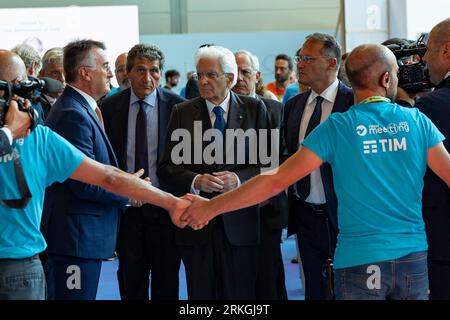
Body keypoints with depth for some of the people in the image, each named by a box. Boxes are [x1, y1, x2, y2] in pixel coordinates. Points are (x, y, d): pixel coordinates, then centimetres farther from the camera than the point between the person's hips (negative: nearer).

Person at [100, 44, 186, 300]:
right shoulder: (109, 107, 0)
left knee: (166, 281, 9)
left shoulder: (177, 106, -5)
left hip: (165, 206, -1)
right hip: (125, 205, 1)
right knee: (130, 280, 10)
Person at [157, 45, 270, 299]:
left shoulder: (254, 109, 4)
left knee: (241, 293, 3)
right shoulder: (182, 112, 6)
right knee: (201, 294, 6)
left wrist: (239, 179, -15)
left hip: (239, 221, -1)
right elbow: (167, 167, 4)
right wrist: (196, 180, -14)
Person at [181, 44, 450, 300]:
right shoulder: (416, 121, -3)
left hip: (359, 261, -2)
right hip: (413, 257, 2)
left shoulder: (337, 127, -7)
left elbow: (276, 181, -8)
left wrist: (212, 207, -1)